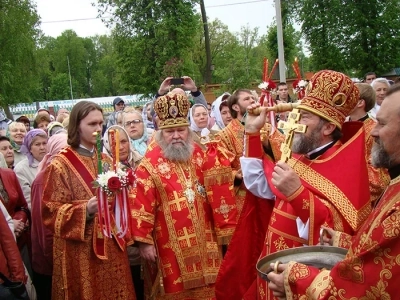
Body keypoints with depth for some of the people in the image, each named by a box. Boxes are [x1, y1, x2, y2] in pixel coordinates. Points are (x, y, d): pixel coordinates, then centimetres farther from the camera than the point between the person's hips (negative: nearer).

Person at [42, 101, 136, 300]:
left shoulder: (106, 161, 9)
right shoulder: (60, 165, -9)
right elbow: (51, 210, -11)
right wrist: (86, 209, -24)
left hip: (111, 244, 6)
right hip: (81, 250, -5)